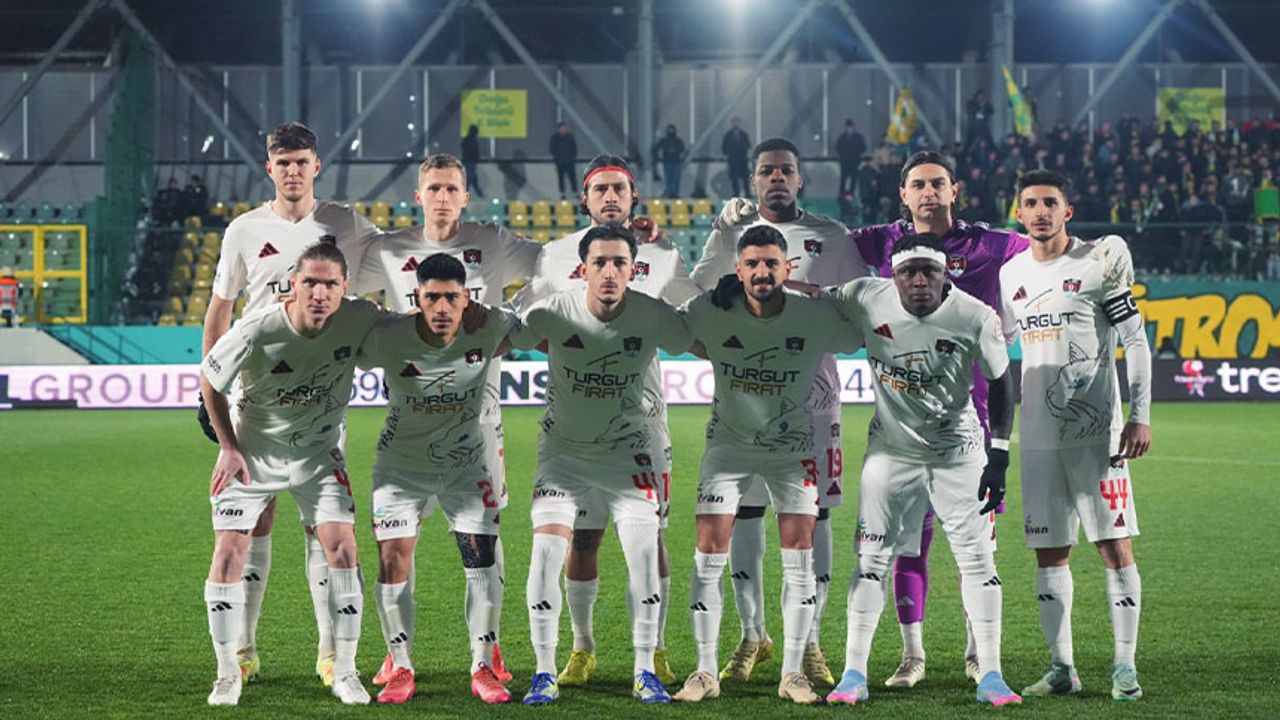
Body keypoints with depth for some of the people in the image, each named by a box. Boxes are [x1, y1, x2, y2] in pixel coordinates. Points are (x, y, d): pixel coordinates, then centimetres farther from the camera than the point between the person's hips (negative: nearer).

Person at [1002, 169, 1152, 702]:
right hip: (1038, 435, 5)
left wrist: (1141, 415, -9)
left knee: (1115, 546, -6)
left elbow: (1136, 342, -3)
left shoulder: (1099, 262, -3)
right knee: (1049, 552, 6)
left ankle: (1125, 666, 0)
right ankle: (1062, 667, 13)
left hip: (1097, 432, -4)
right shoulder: (1011, 275, 11)